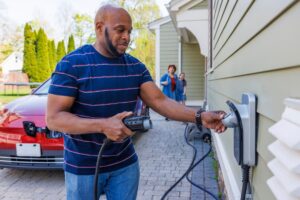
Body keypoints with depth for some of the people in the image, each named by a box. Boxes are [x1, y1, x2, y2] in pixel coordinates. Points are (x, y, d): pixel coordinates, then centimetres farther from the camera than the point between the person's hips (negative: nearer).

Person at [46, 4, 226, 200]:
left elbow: (160, 101, -7)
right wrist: (103, 125, -30)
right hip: (83, 168, -3)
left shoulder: (136, 67, 1)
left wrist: (199, 116, -22)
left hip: (125, 164, 4)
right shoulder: (72, 64, -13)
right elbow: (54, 118, -18)